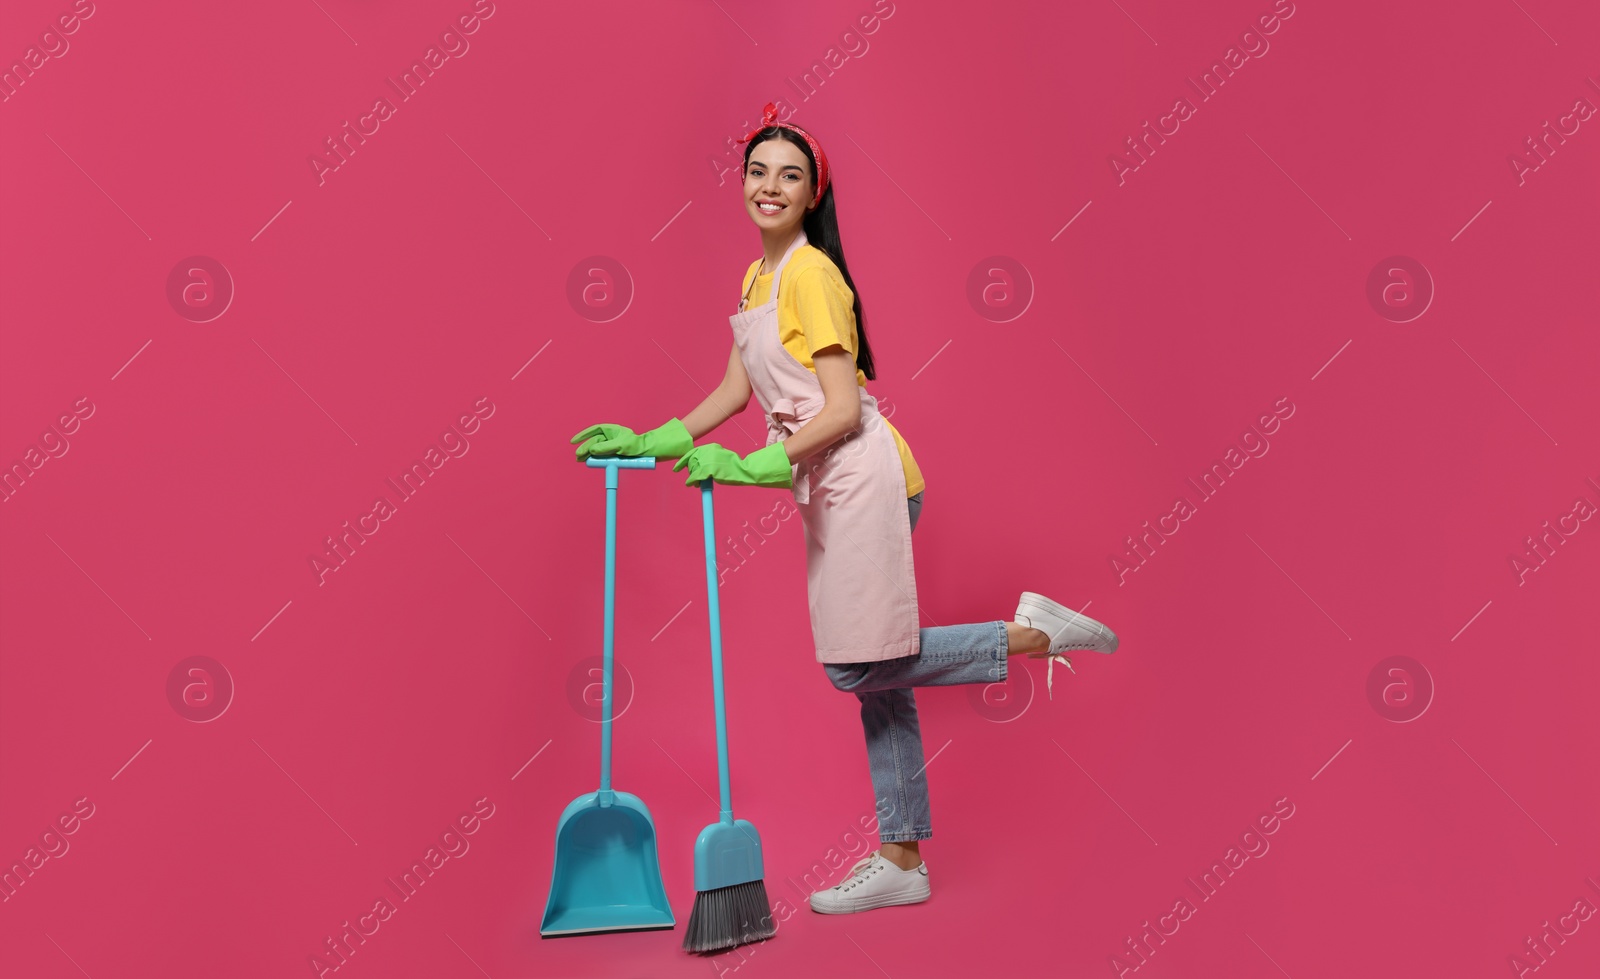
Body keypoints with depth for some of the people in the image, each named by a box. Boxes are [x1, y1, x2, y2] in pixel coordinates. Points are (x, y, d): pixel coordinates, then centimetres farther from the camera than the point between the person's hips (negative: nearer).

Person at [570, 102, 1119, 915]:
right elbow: (735, 391, 19)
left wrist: (750, 467, -21)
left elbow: (844, 410, -17)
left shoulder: (810, 273, -11)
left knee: (859, 667, -8)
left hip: (862, 479, -9)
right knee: (872, 675, 10)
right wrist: (650, 442, 14)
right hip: (829, 488, 9)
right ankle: (901, 861, 18)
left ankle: (1031, 634, 3)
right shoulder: (757, 276, 16)